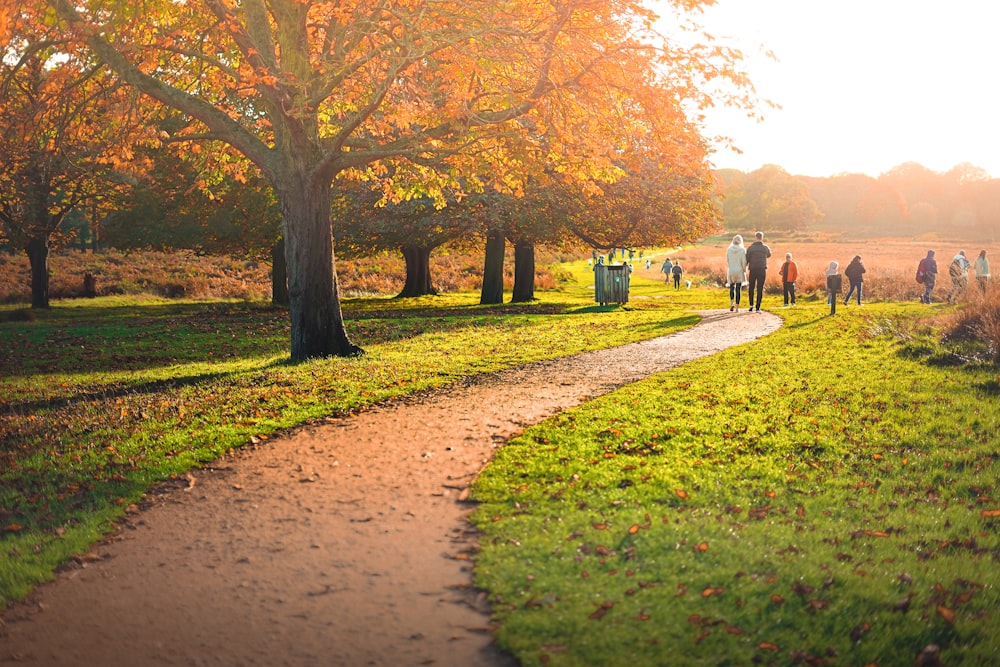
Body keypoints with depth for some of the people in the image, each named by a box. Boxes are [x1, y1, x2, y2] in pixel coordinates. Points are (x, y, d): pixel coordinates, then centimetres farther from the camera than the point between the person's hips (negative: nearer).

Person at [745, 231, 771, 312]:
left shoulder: (750, 248, -6)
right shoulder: (765, 248, 1)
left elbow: (747, 259, -3)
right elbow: (769, 255, 23)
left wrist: (744, 267, 14)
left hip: (753, 270, -1)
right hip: (762, 270, 1)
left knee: (751, 287, 16)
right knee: (760, 289, 3)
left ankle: (751, 304, 6)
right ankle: (758, 307, -1)